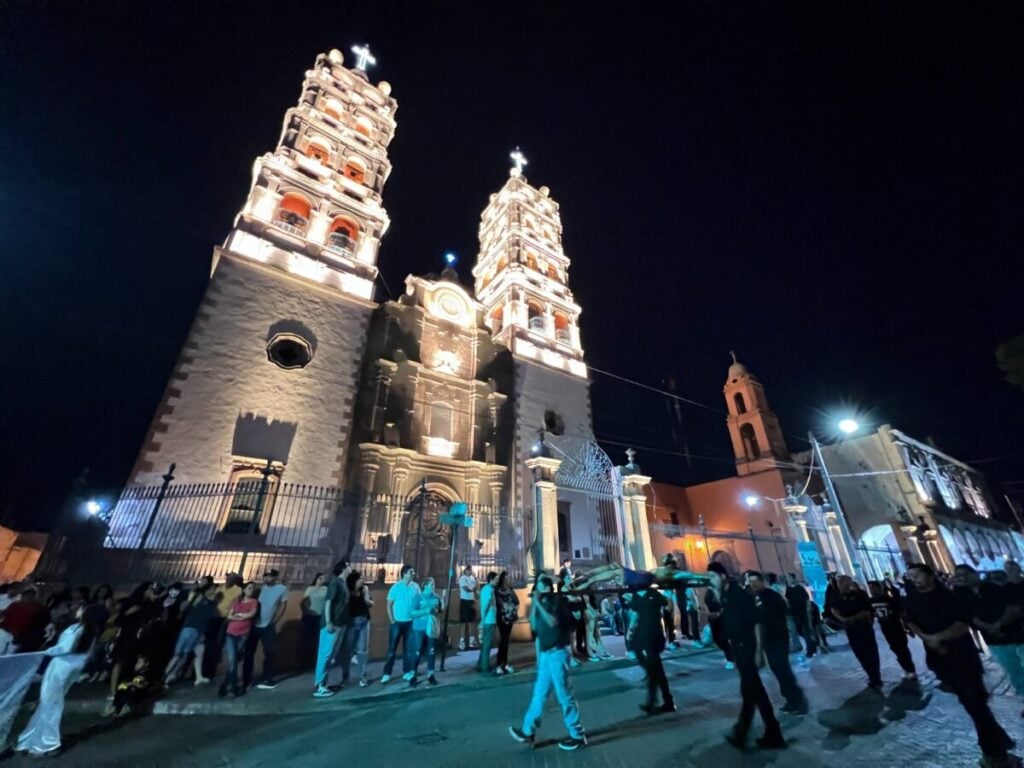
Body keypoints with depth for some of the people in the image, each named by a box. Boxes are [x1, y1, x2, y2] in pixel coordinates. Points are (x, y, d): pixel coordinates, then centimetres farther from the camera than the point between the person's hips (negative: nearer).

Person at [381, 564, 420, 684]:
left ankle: (407, 672, 24)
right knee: (392, 648, 6)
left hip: (411, 622, 2)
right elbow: (389, 605, -5)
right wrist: (392, 621, -7)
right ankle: (387, 673, 20)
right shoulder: (396, 587, -10)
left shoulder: (416, 587, -3)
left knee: (408, 648, 10)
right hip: (397, 622, -2)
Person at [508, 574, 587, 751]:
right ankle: (528, 732, 26)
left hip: (557, 653, -8)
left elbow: (553, 622, -28)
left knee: (563, 694, 2)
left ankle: (578, 735, 17)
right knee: (539, 693, 16)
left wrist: (538, 605, -24)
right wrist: (533, 605, -1)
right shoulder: (543, 604, 9)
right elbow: (534, 626, 6)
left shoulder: (559, 601, -14)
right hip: (546, 653, 8)